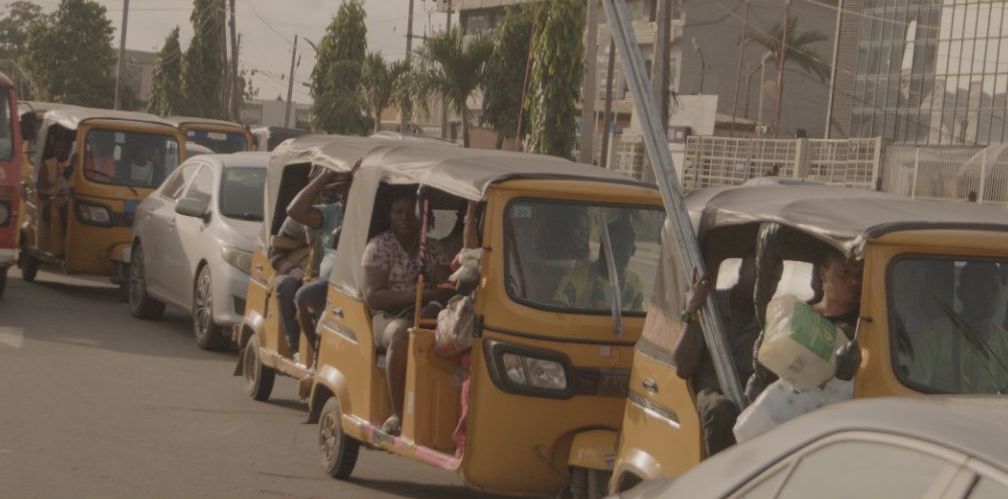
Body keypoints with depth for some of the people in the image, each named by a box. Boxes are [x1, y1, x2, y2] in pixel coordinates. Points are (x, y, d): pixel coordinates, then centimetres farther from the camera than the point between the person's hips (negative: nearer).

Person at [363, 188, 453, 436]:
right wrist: (419, 295, -15)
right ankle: (397, 413, -36)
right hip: (389, 317, -3)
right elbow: (372, 296, -7)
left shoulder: (433, 249, 17)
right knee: (401, 334, -41)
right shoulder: (379, 246, 5)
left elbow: (448, 291, 6)